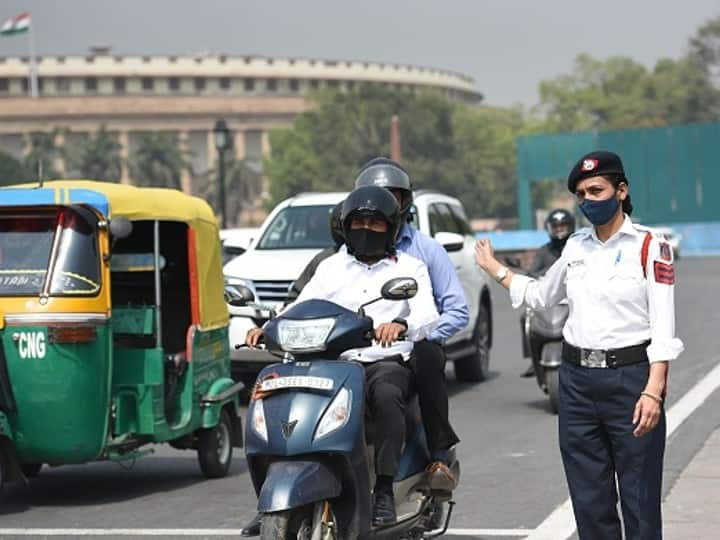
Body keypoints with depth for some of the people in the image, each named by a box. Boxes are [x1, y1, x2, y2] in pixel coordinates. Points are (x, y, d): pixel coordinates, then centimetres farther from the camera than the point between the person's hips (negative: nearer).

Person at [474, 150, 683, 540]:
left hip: (630, 376, -6)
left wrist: (653, 391, -20)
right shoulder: (576, 247, 12)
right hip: (578, 378, 6)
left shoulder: (649, 247, -5)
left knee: (640, 497, -4)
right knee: (589, 500, 8)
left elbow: (663, 328, -11)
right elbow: (539, 295, 30)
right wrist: (494, 269, 32)